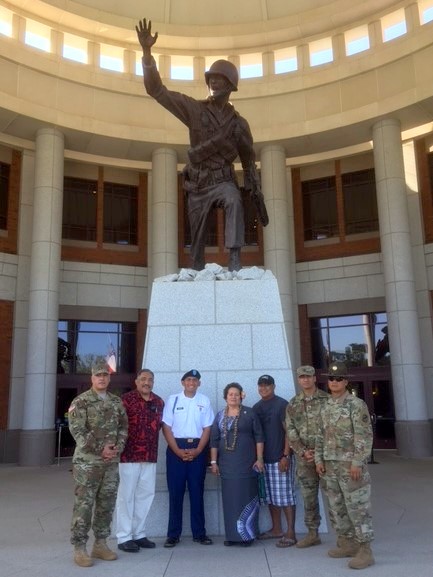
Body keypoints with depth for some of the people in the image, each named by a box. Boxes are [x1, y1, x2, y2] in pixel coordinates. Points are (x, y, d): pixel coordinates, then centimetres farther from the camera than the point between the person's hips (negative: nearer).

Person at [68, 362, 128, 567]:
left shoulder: (117, 402, 10)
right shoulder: (80, 401, -6)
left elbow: (123, 427, 12)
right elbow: (77, 430, -13)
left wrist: (118, 447, -6)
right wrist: (100, 449, -17)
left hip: (112, 462, 5)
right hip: (87, 461, -5)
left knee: (107, 504, 10)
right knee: (84, 504, -2)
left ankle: (100, 544, 23)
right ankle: (79, 549, 7)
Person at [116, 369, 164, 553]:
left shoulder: (159, 402, 9)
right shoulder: (127, 399, -10)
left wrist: (151, 442, 12)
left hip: (150, 456, 6)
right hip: (129, 455, -6)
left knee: (146, 494, 12)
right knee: (126, 495, 2)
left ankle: (139, 534, 25)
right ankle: (124, 537, 11)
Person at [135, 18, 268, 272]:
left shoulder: (239, 123, 0)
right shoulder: (195, 109, -2)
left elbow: (249, 163, 8)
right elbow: (157, 90, -7)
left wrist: (258, 198, 4)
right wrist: (147, 52, -21)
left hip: (223, 181, -1)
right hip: (198, 186, 1)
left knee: (234, 201, -37)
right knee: (198, 241, 6)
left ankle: (235, 260, -43)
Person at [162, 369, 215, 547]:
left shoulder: (204, 401, 4)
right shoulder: (173, 400, 1)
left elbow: (207, 428, 3)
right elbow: (166, 427, -2)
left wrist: (197, 451, -8)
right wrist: (178, 451, -11)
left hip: (198, 449, 1)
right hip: (176, 449, -1)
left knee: (197, 491, 7)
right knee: (175, 491, 3)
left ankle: (199, 533, 15)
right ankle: (173, 534, 11)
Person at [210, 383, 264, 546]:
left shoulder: (249, 413, 0)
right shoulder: (220, 416, 8)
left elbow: (259, 436, -2)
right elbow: (214, 440, 8)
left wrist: (259, 458, -7)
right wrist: (213, 461, 3)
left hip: (246, 463, -3)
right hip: (227, 464, 3)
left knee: (246, 497, 1)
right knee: (229, 498, 6)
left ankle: (247, 534, 9)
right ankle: (232, 534, 14)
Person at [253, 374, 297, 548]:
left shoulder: (282, 404, -7)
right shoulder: (256, 408, 12)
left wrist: (286, 456, -16)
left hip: (281, 458, -6)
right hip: (264, 459, 6)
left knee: (285, 496, -3)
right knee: (271, 497, 13)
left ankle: (290, 533, 3)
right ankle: (276, 529, 24)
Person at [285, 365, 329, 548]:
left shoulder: (326, 400, -2)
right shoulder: (293, 405, 7)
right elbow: (291, 432, 5)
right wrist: (303, 451, -8)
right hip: (304, 457, 3)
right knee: (308, 496, 10)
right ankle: (312, 534, 22)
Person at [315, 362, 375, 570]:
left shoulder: (357, 405, -11)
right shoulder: (326, 407, 11)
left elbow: (365, 436, -15)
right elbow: (321, 436, 15)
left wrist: (357, 462, -20)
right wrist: (319, 460, 8)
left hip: (350, 465, -7)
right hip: (331, 465, 7)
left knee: (357, 507, -4)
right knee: (337, 507, 13)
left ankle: (365, 551, 2)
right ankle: (347, 544, 25)